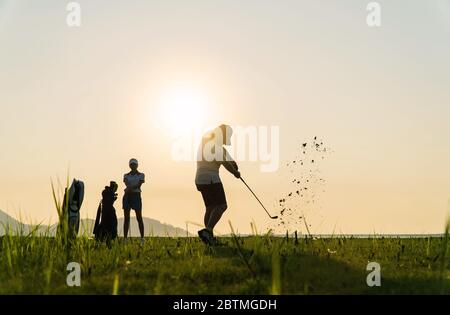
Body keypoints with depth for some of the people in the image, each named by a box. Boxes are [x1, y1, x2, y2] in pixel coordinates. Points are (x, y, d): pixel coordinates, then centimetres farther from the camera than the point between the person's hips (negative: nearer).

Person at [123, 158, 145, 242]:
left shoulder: (141, 175, 7)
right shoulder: (126, 175, 13)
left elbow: (139, 185, -8)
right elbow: (126, 184, -6)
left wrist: (130, 188, -22)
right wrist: (132, 187, -27)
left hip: (136, 196, -2)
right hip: (127, 196, 2)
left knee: (139, 217, -6)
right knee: (126, 218, 0)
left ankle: (142, 238, -4)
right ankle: (125, 238, 0)